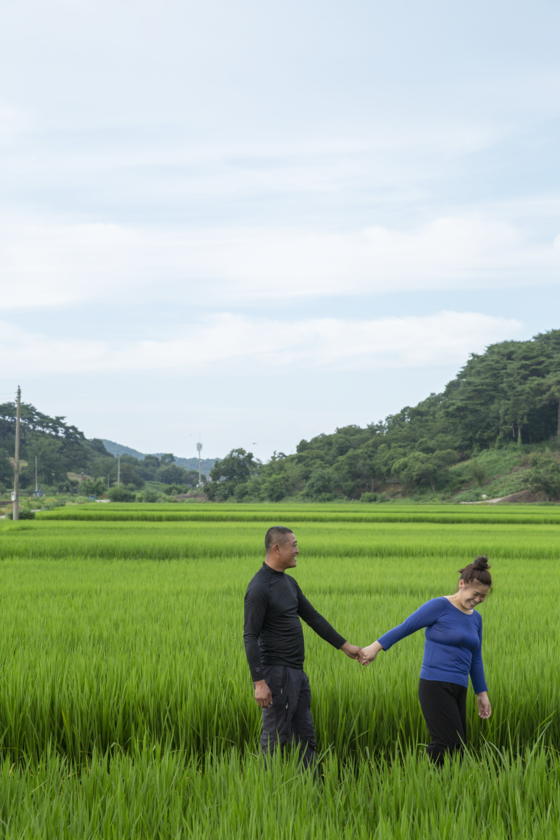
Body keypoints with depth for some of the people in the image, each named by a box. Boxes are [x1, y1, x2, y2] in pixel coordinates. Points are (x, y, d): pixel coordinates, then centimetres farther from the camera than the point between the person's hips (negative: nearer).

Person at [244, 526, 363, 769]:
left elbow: (313, 617, 19)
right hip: (277, 673, -9)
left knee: (305, 737, 11)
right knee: (275, 739, -3)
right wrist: (259, 683, -24)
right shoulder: (259, 588, -16)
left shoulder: (288, 582, 12)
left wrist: (345, 646, 18)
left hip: (296, 672, 9)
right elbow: (250, 637, -19)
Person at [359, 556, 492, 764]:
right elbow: (405, 627, -4)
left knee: (456, 747, 1)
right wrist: (376, 646, -6)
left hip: (457, 690, 8)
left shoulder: (475, 618, 15)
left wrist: (482, 693, 20)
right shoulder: (439, 606, -6)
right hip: (435, 685, -8)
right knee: (450, 744, -17)